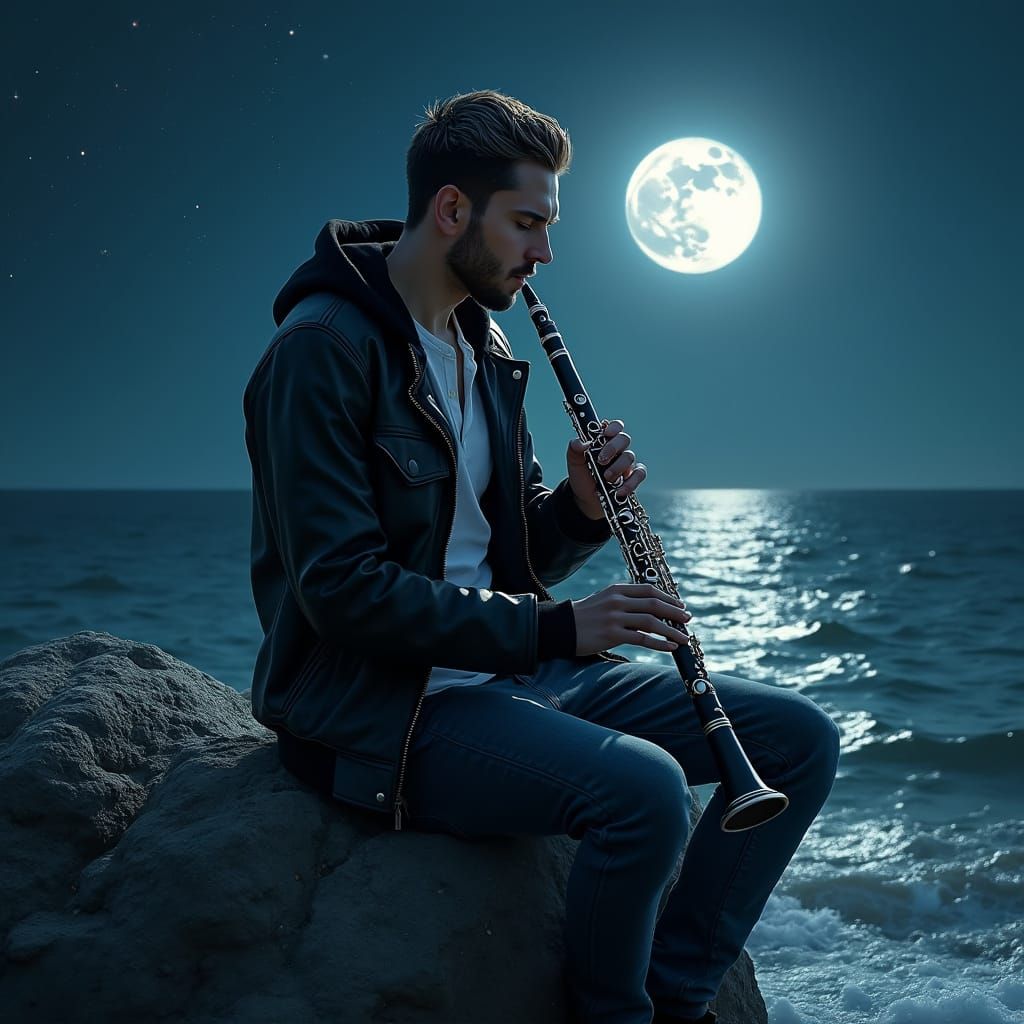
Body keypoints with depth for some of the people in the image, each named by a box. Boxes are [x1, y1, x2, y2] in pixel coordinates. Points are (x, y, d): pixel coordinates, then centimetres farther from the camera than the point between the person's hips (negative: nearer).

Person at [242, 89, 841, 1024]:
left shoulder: (483, 347, 13)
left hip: (509, 670, 8)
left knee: (802, 738, -2)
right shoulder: (324, 351, -14)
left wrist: (582, 508, -5)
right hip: (380, 706, -8)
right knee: (643, 789, -33)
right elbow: (342, 589, -21)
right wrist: (553, 628, -20)